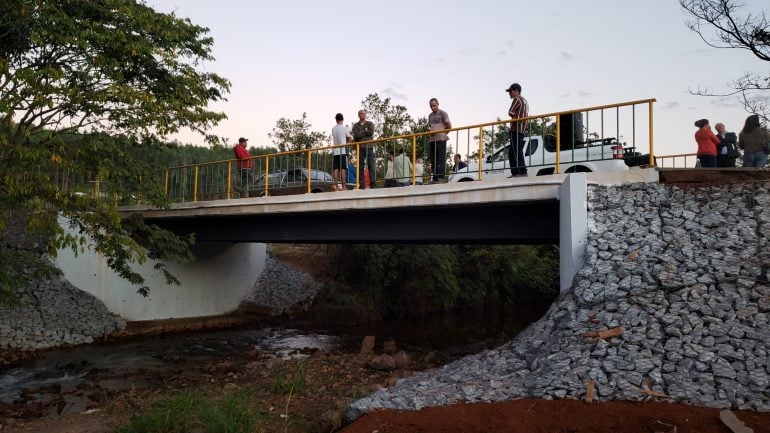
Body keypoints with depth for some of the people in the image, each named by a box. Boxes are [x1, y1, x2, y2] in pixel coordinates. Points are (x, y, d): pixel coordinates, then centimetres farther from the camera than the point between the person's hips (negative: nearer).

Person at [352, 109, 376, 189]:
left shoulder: (370, 123, 12)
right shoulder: (355, 125, 11)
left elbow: (371, 132, -7)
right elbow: (355, 135, -6)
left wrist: (361, 133, -1)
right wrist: (365, 132, -4)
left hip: (369, 147, 0)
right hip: (360, 148, 0)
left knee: (371, 166, -5)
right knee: (361, 167, 0)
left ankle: (372, 184, -5)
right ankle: (361, 185, 1)